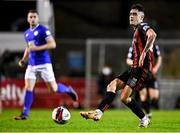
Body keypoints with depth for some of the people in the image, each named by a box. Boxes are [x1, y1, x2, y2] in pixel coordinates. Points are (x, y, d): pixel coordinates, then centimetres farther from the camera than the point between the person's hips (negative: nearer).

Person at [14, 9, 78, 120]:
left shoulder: (43, 30, -9)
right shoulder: (27, 33, 14)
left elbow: (52, 44, -17)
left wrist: (37, 48, -22)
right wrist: (24, 59, 13)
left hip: (44, 64, -6)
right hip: (31, 65, 6)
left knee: (54, 88, -1)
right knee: (28, 88, -6)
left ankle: (68, 90, 30)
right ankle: (25, 114, -5)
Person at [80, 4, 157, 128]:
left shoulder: (143, 27, -8)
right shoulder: (137, 30, 23)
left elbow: (152, 35, -31)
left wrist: (144, 54, -33)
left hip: (142, 68, -10)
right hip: (135, 68, 10)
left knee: (124, 97, -14)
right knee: (112, 86, 1)